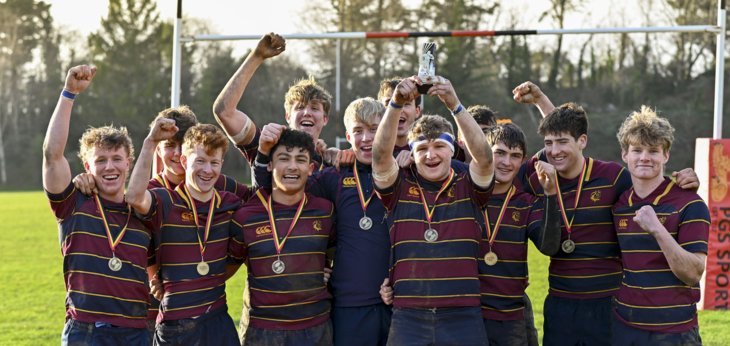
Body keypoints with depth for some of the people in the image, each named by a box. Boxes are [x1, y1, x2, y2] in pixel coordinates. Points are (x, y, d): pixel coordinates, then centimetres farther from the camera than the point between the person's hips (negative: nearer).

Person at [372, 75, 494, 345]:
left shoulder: (467, 188, 7)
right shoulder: (400, 188, 7)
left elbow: (483, 156, -11)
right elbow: (381, 153, -8)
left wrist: (454, 105, -22)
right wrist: (396, 104, -22)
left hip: (462, 317, 0)